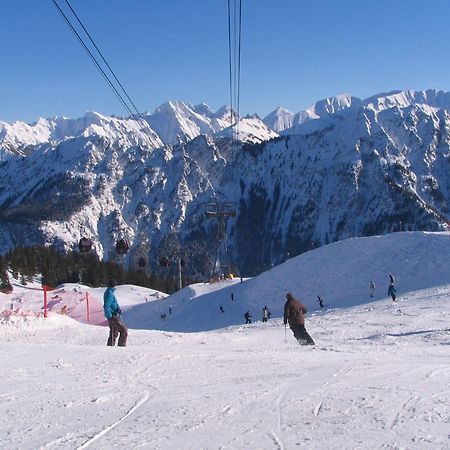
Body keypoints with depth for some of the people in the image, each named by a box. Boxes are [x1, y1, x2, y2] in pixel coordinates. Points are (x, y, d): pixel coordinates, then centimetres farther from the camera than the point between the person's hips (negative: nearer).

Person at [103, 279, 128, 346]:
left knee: (114, 333, 16)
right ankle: (121, 346, -2)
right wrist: (110, 317, -22)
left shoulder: (107, 293, 13)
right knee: (124, 331, -2)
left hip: (112, 316, 10)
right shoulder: (110, 294, -19)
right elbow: (106, 306, -27)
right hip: (114, 316, -10)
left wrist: (118, 308, -2)